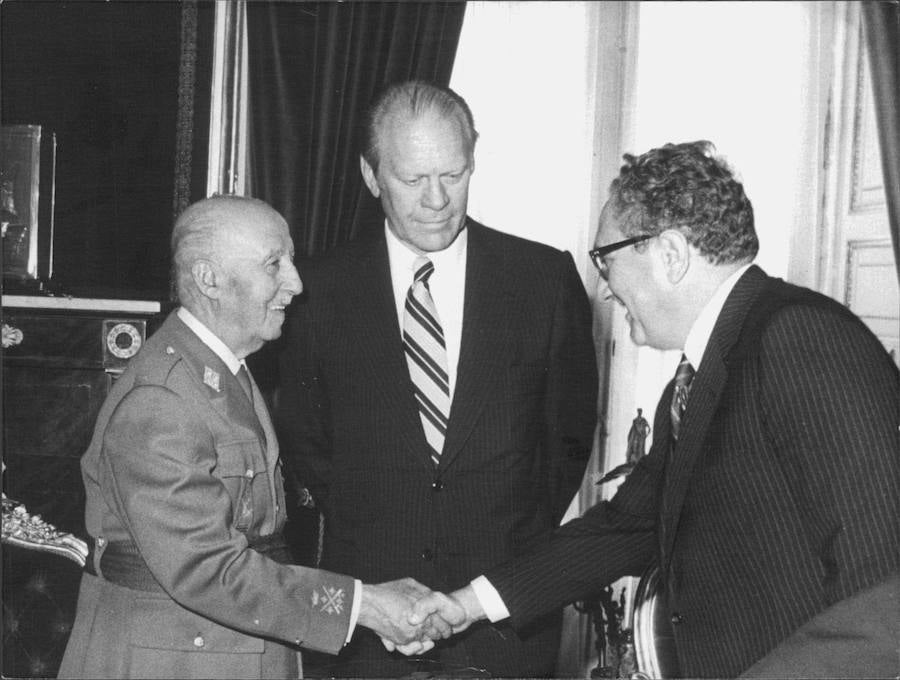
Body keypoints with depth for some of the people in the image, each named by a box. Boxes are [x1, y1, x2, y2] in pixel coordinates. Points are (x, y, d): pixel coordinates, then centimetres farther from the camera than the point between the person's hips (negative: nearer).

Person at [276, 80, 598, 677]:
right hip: (368, 602, 1)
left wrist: (527, 547, 3)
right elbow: (302, 439, 10)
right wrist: (364, 532, 4)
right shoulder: (323, 289, 0)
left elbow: (573, 430, 6)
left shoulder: (546, 277, -2)